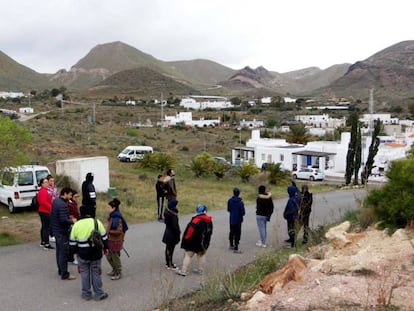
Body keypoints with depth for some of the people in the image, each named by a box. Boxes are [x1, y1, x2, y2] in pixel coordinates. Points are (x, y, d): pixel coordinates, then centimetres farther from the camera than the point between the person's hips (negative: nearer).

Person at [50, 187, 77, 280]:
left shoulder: (56, 201, 8)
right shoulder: (63, 205, -24)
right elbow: (63, 220, -29)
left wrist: (69, 219, 12)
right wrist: (72, 221, -12)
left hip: (56, 230, 10)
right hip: (62, 232, -10)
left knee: (59, 251, 19)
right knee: (64, 252, -3)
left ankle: (60, 270, 30)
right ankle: (64, 274, 2)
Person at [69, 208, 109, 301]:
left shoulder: (76, 225, -5)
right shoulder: (97, 222, -7)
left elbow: (72, 243, 1)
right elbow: (104, 237, -1)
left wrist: (74, 251, 18)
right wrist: (105, 248, 14)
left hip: (82, 255, 0)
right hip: (96, 254, 0)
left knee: (84, 273, 14)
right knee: (96, 273, 11)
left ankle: (86, 294, 21)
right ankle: (99, 294, 18)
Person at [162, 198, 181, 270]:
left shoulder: (167, 212, -1)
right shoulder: (173, 215, -27)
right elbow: (175, 226, -26)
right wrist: (178, 231, -9)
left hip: (167, 232, 9)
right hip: (172, 234, -9)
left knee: (168, 248, 20)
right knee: (170, 249, 3)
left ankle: (168, 263, 34)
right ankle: (170, 265, 13)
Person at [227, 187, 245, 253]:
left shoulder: (230, 201, -5)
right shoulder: (240, 202, -19)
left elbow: (228, 209, 6)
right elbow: (243, 212, -16)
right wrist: (241, 214, 5)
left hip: (231, 220, 5)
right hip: (238, 220, -5)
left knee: (231, 233, 19)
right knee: (237, 234, 1)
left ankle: (231, 245, 33)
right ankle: (236, 248, 2)